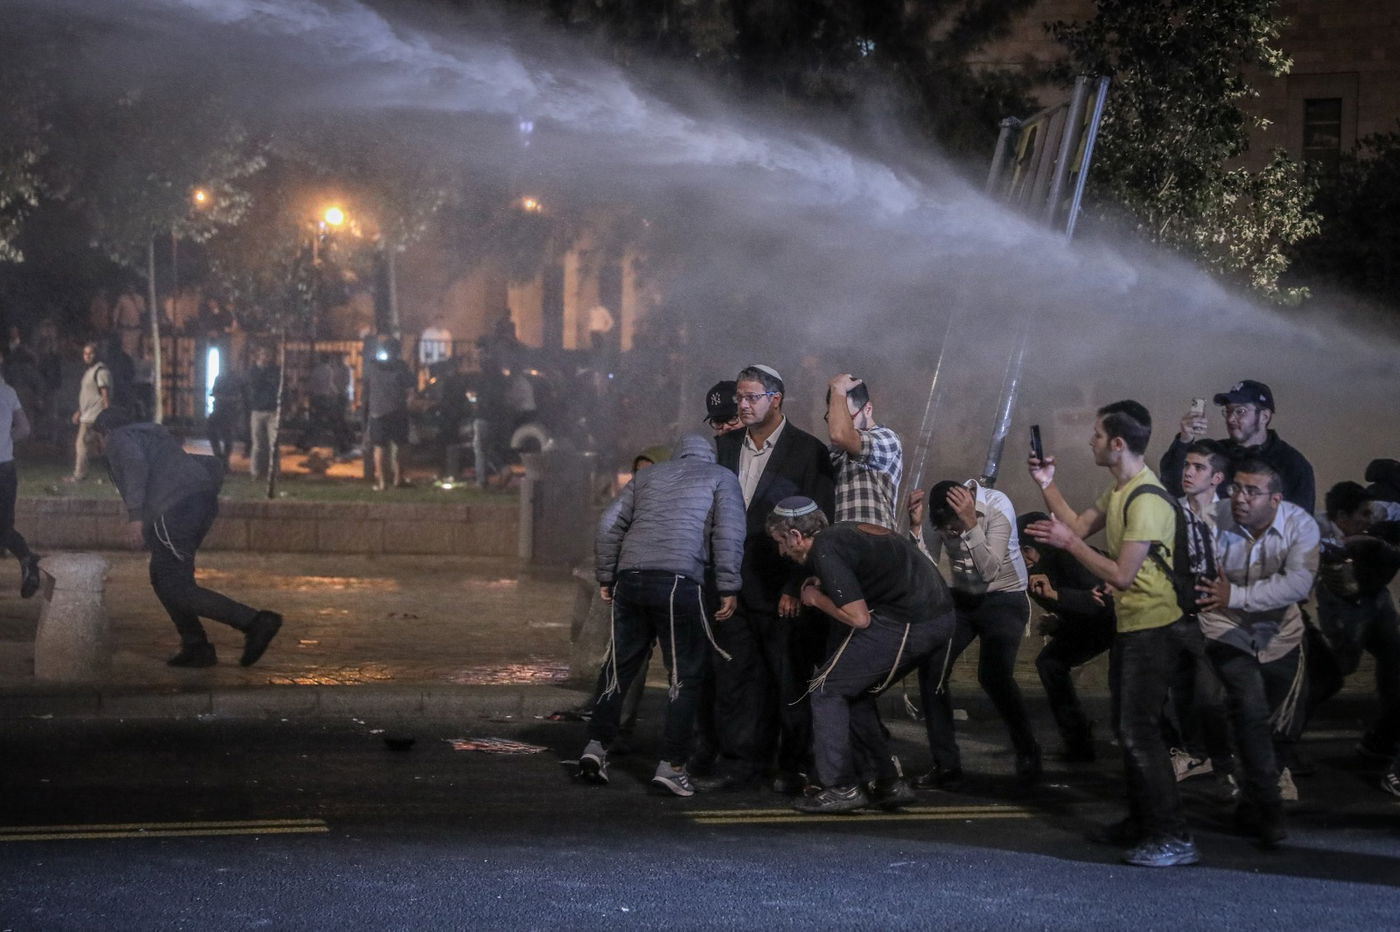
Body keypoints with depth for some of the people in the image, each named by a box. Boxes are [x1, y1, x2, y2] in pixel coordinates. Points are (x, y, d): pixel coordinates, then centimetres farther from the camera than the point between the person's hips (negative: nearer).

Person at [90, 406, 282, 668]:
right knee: (162, 577, 21)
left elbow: (135, 463, -13)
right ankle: (195, 647, 15)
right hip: (204, 504, 9)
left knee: (176, 589, -9)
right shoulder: (157, 438, 36)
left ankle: (255, 622, -20)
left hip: (174, 509, -9)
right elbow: (213, 466, 35)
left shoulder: (120, 438, 11)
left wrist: (135, 516, -20)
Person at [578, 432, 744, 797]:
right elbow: (729, 533, 1)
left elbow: (609, 525, 18)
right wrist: (728, 588, 0)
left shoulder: (648, 475, 25)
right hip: (679, 581, -4)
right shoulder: (722, 478, 15)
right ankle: (671, 765, 0)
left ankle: (596, 746, 9)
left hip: (630, 577, 4)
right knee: (686, 676, 4)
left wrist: (606, 577, 22)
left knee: (620, 667, 15)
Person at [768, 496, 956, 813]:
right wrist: (826, 587, 19)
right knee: (855, 691, 20)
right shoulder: (845, 530, 19)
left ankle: (841, 788, 2)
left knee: (827, 689, 2)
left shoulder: (825, 549, -9)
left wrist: (816, 599, 4)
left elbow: (859, 617, -13)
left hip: (907, 623, -9)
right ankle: (886, 783, 19)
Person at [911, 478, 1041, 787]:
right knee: (931, 668, -13)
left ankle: (1028, 753, 4)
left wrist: (971, 524, -41)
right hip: (961, 599, 5)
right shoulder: (940, 515, -12)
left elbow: (989, 571, -31)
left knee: (993, 675, -22)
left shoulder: (998, 506, -24)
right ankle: (946, 766, -4)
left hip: (1004, 600, -4)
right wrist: (915, 525, -28)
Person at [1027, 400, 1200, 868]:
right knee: (1127, 727, 17)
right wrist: (1047, 485, 9)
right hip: (1130, 624, 11)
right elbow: (1078, 525, 16)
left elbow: (1120, 574, -25)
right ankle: (1141, 823, 28)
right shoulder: (1118, 492, 10)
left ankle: (1173, 837, -10)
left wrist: (1068, 543, -18)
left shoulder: (1147, 501, -23)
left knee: (1139, 730, -12)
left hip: (1155, 627, -11)